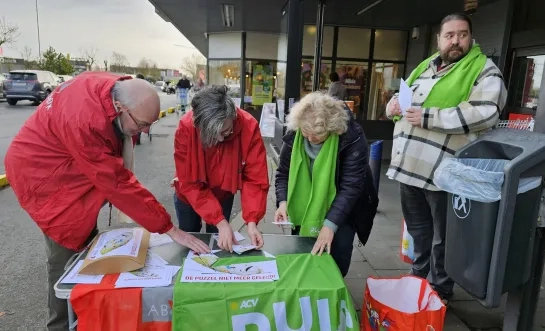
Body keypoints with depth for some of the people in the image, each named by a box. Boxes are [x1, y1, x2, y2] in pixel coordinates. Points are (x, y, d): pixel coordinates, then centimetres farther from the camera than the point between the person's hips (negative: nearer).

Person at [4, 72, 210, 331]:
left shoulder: (113, 89, -15)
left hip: (69, 166, 8)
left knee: (87, 244, 13)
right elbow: (118, 184, -37)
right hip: (40, 172, -8)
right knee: (67, 253, -4)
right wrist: (169, 229, -33)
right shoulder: (86, 121, -39)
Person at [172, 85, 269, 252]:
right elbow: (190, 184, -30)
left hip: (223, 195, 1)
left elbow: (255, 178, -27)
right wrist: (220, 221, -35)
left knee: (217, 244, 15)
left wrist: (252, 221, -38)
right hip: (188, 196, 0)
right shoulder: (186, 128, -34)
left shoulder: (249, 126, -31)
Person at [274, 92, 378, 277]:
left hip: (343, 206, -3)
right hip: (306, 205, 3)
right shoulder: (293, 136, -17)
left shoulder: (352, 138, -29)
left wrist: (330, 224, -37)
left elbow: (351, 187, -31)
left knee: (338, 248, -8)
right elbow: (283, 173, -6)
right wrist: (283, 202, -24)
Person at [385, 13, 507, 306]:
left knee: (441, 238, 9)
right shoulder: (425, 67, 16)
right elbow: (401, 96, 26)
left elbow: (485, 114, -19)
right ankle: (418, 279, 39)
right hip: (409, 165, 6)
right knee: (417, 230, 20)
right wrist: (394, 104, 1)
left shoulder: (484, 70, -4)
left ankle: (438, 293, 26)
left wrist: (428, 117, -22)